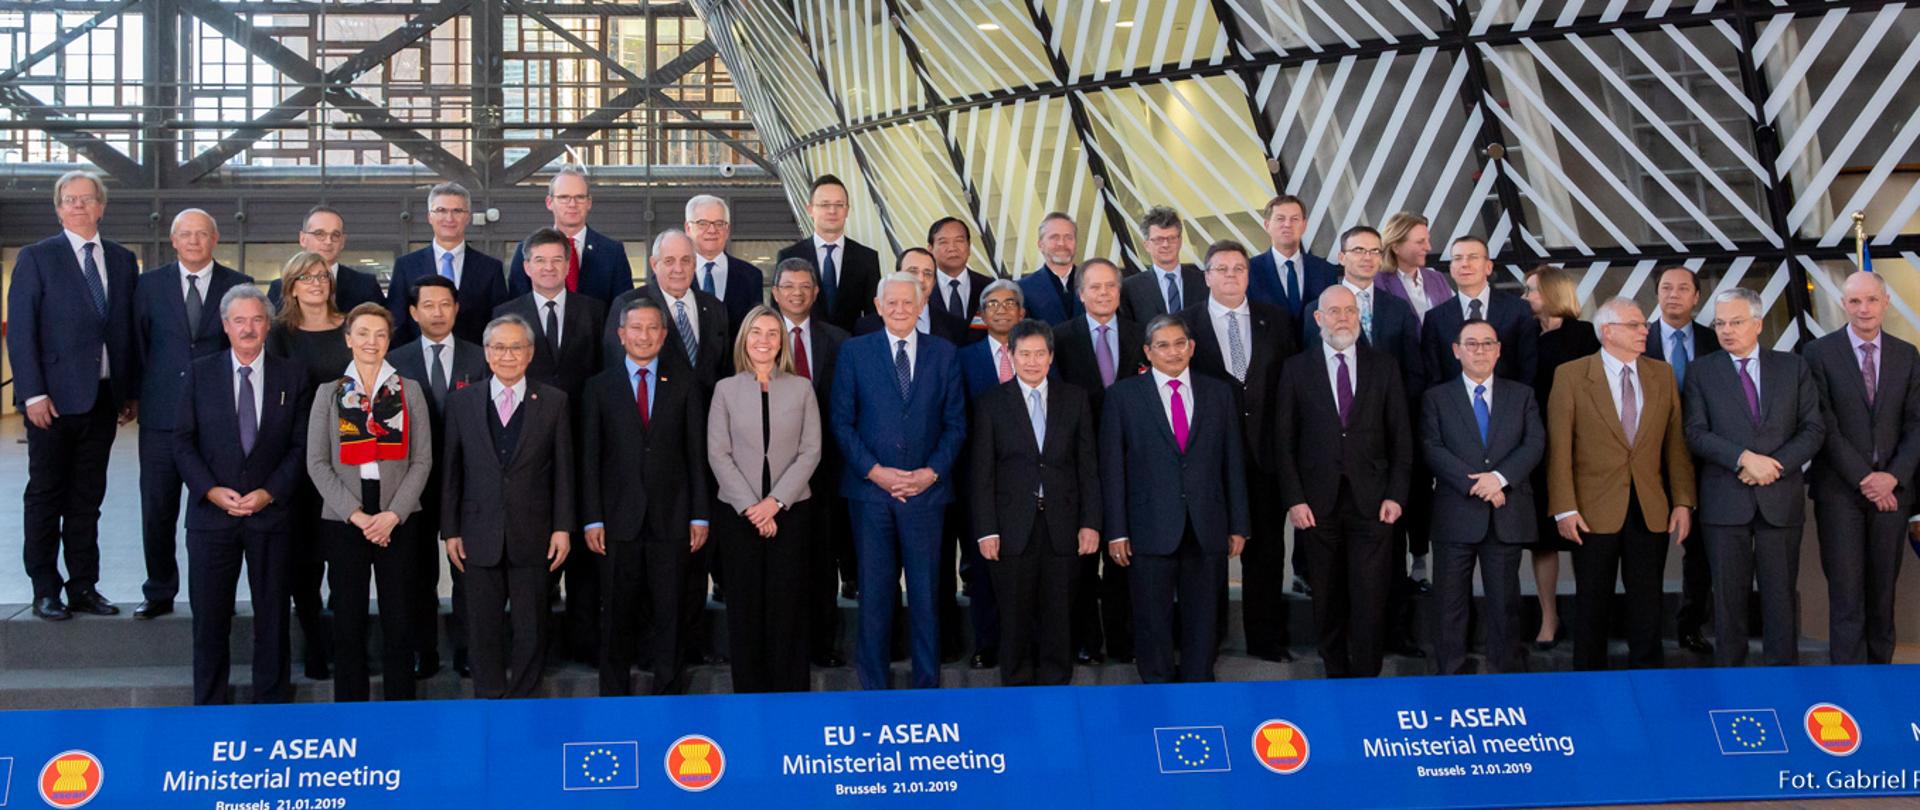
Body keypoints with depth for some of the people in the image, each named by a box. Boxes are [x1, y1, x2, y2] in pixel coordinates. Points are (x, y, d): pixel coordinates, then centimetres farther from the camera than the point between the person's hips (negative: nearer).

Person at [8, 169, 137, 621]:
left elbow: (129, 329, 11)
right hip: (54, 398, -4)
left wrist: (132, 392, 6)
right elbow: (20, 330, -6)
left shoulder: (123, 261, 11)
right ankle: (45, 592, 10)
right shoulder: (36, 258, -2)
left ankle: (83, 587, 17)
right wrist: (33, 393, -13)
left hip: (104, 398, 4)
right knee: (46, 495, 4)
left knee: (88, 497, 10)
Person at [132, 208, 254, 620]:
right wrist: (146, 393, 7)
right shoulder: (150, 284, 7)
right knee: (157, 509, 5)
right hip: (161, 415, 1)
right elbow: (138, 345, 11)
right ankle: (159, 592, 17)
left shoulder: (238, 285, 4)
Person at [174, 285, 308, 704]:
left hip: (271, 513, 0)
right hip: (212, 512, 0)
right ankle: (209, 703, 15)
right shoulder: (200, 374, 5)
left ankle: (271, 700, 16)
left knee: (273, 615, 6)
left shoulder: (292, 377, 4)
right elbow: (183, 441, 2)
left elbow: (301, 446, 1)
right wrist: (212, 491, -11)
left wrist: (270, 493, -11)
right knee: (210, 616, 4)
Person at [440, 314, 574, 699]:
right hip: (480, 536, 1)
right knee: (484, 628, 6)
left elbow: (563, 469, 2)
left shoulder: (553, 401, 3)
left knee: (531, 628, 5)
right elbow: (451, 470, 5)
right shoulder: (462, 401, 5)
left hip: (532, 536, -1)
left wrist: (563, 527, -3)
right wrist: (450, 530, 2)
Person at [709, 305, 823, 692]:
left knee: (787, 604, 0)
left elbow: (810, 451, -1)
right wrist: (750, 506, -10)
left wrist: (775, 501, -11)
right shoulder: (726, 389, 5)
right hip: (739, 511, 0)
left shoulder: (801, 388, 4)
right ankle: (749, 691, 10)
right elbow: (718, 454, -1)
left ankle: (790, 691, 7)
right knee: (745, 605, 3)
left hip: (791, 509, 0)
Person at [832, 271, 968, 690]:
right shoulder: (854, 351, 4)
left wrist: (933, 471, -7)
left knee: (926, 591, 3)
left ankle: (928, 683, 12)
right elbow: (842, 422, 2)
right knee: (874, 592, 4)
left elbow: (956, 424, 7)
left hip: (926, 489, 1)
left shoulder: (943, 353, 7)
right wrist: (874, 470, -9)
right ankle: (873, 685, 11)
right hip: (870, 489, -1)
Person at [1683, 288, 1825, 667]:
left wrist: (1775, 465, -11)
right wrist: (1744, 458, -17)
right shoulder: (1701, 372, 5)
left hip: (1781, 499, 1)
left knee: (1781, 592, 5)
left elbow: (1814, 427, 3)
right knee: (1728, 593, 5)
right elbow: (1696, 433, -4)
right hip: (1725, 502, -1)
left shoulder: (1792, 367, 8)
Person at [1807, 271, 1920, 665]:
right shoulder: (1820, 352, -2)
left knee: (1883, 587, 7)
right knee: (1846, 589, -4)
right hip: (1840, 488, -3)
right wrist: (1863, 478, -12)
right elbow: (1824, 425, -7)